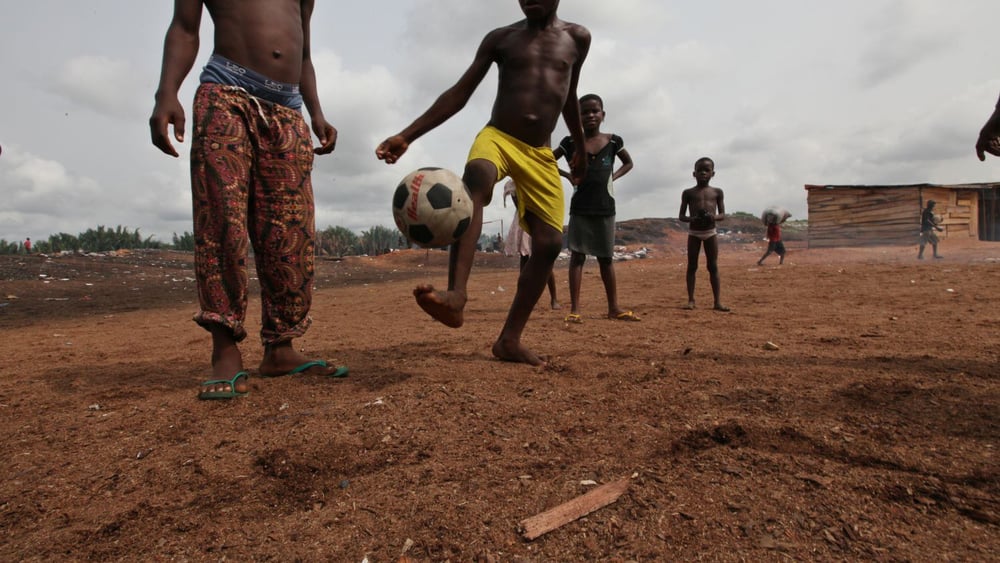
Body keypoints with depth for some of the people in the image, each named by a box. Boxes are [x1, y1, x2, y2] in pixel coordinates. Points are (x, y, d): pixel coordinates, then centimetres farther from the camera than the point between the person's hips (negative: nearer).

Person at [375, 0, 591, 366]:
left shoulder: (577, 38, 12)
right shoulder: (500, 38, 5)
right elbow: (459, 94, 1)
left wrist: (580, 147, 35)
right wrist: (407, 135, -8)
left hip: (541, 155, 3)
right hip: (497, 138, -3)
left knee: (550, 243, -10)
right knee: (475, 177, -38)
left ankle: (510, 339, -1)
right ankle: (456, 295, -53)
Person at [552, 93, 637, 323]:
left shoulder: (613, 141, 4)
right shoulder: (571, 142, 0)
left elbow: (628, 163, 20)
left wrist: (613, 177, 3)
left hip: (605, 208, 1)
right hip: (580, 208, -1)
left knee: (606, 258, 8)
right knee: (577, 255, -3)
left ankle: (614, 307, 15)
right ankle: (574, 308, -2)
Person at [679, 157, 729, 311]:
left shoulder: (717, 192, 7)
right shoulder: (688, 193, 3)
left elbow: (723, 215, 5)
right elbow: (681, 216, 2)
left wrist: (714, 217, -18)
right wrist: (692, 219, -20)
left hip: (710, 232, 1)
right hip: (694, 233, -1)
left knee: (713, 266, 2)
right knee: (692, 266, 1)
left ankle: (717, 301, 5)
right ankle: (691, 300, 6)